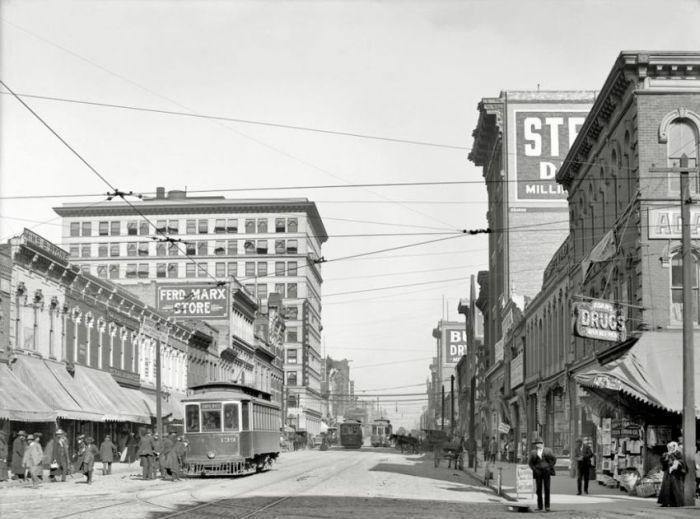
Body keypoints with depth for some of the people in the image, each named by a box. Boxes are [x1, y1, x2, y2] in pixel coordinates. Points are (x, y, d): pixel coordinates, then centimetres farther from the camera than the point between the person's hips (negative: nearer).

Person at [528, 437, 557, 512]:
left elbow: (554, 459, 8)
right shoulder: (533, 452, 7)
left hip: (546, 472, -1)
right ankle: (539, 506, 5)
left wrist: (550, 468, 0)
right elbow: (530, 462, 10)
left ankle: (547, 506, 0)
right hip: (538, 472, 1)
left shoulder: (548, 451, 4)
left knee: (547, 489, -3)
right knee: (539, 489, 0)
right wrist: (534, 469, -1)